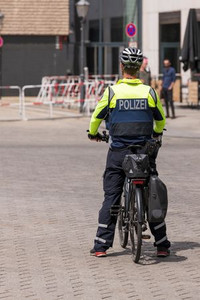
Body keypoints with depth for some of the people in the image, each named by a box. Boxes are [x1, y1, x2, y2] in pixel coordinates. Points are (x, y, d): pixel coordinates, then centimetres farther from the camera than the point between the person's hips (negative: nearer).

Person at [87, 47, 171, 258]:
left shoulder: (112, 91, -7)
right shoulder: (149, 92, -2)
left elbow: (97, 116, 3)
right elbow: (161, 119, 13)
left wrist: (93, 134, 24)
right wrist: (157, 133, 34)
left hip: (118, 153, -1)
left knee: (111, 198, 5)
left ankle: (101, 246, 3)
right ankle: (162, 245, 10)